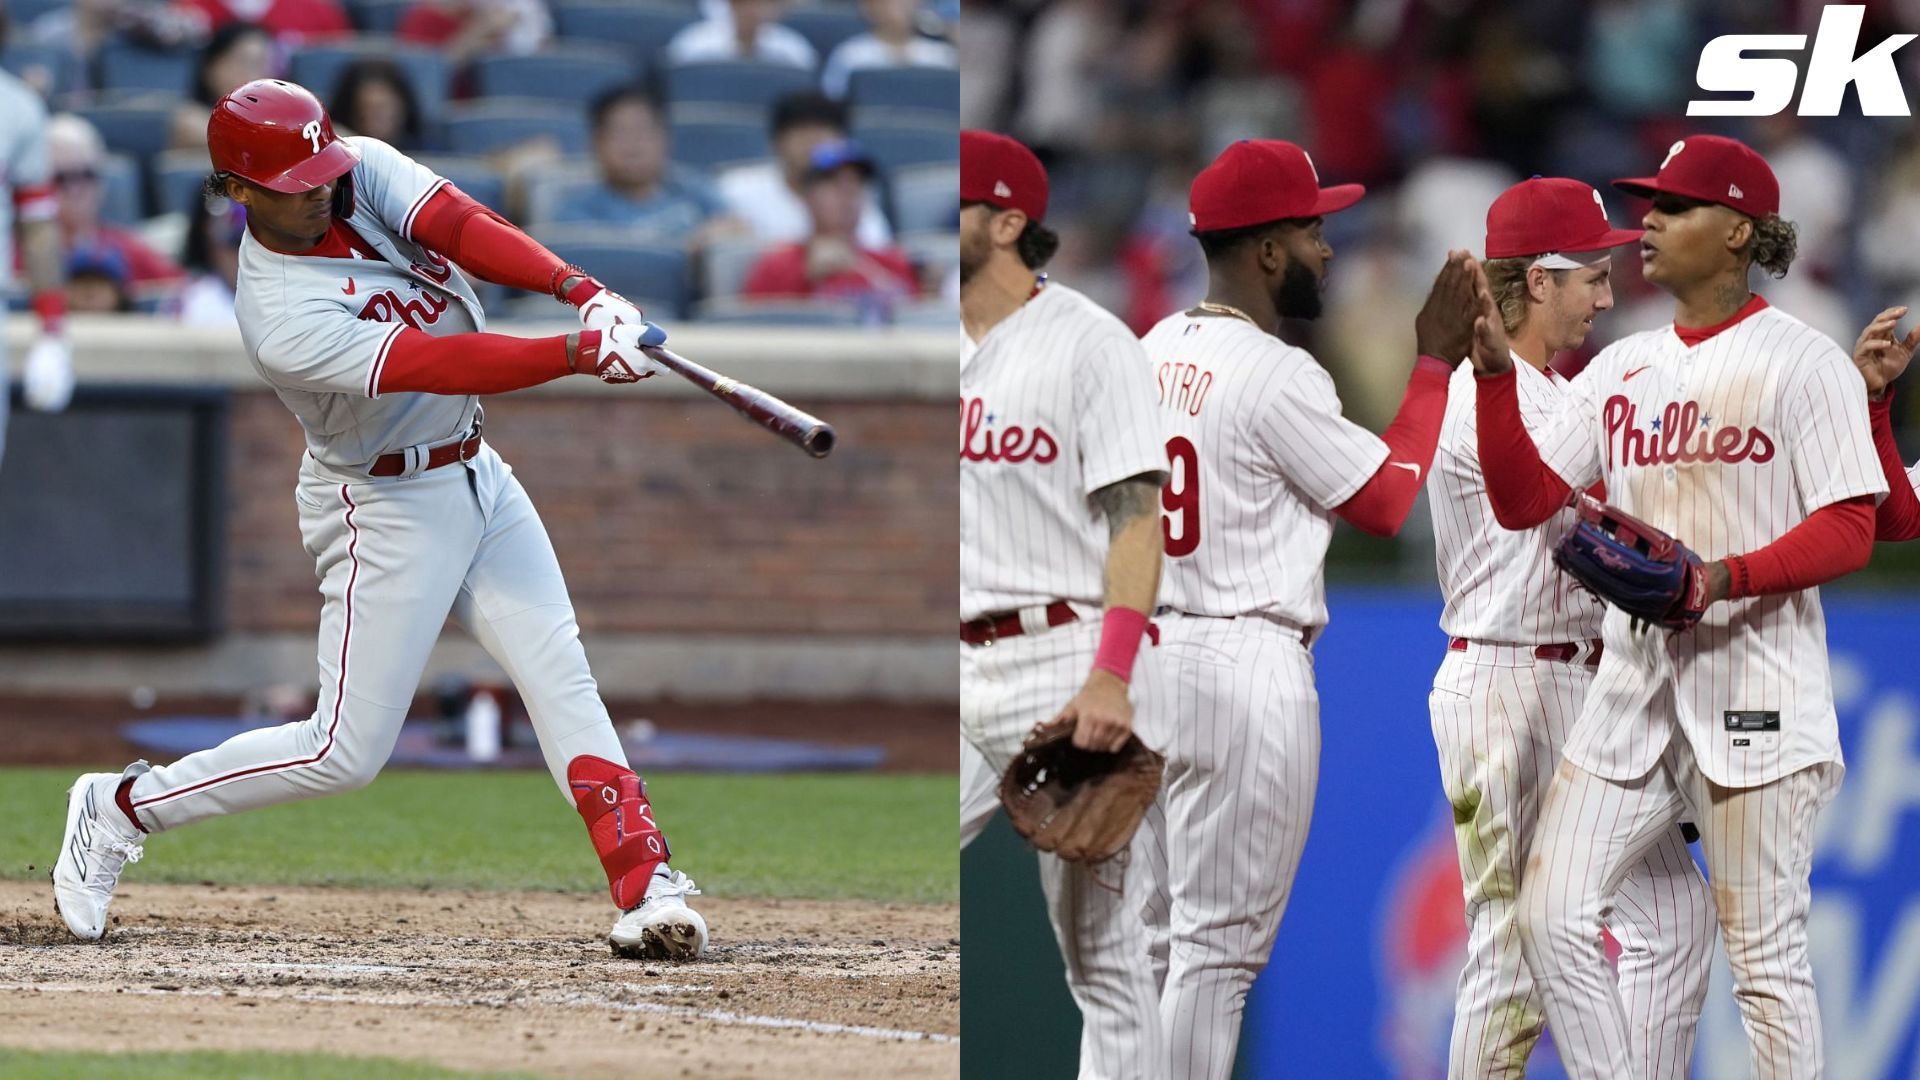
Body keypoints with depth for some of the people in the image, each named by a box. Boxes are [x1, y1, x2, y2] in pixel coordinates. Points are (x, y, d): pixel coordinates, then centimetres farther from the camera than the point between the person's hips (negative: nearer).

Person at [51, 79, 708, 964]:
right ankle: (120, 808, 12)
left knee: (560, 675, -3)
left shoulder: (365, 171, -7)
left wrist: (584, 293, -35)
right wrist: (582, 352, -40)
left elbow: (460, 225, -21)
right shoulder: (283, 319, -29)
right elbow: (439, 366, -35)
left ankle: (645, 887, -7)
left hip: (474, 474, 7)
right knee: (345, 751, -3)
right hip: (386, 508, -7)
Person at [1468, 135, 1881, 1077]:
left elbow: (1848, 532, -9)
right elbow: (1524, 499, 10)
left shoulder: (1801, 362, -3)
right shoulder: (1620, 370, 15)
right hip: (1634, 676, 6)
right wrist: (1494, 372, -2)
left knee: (1766, 953, -4)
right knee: (1553, 913, -3)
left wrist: (1726, 577, -24)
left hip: (1752, 682, -6)